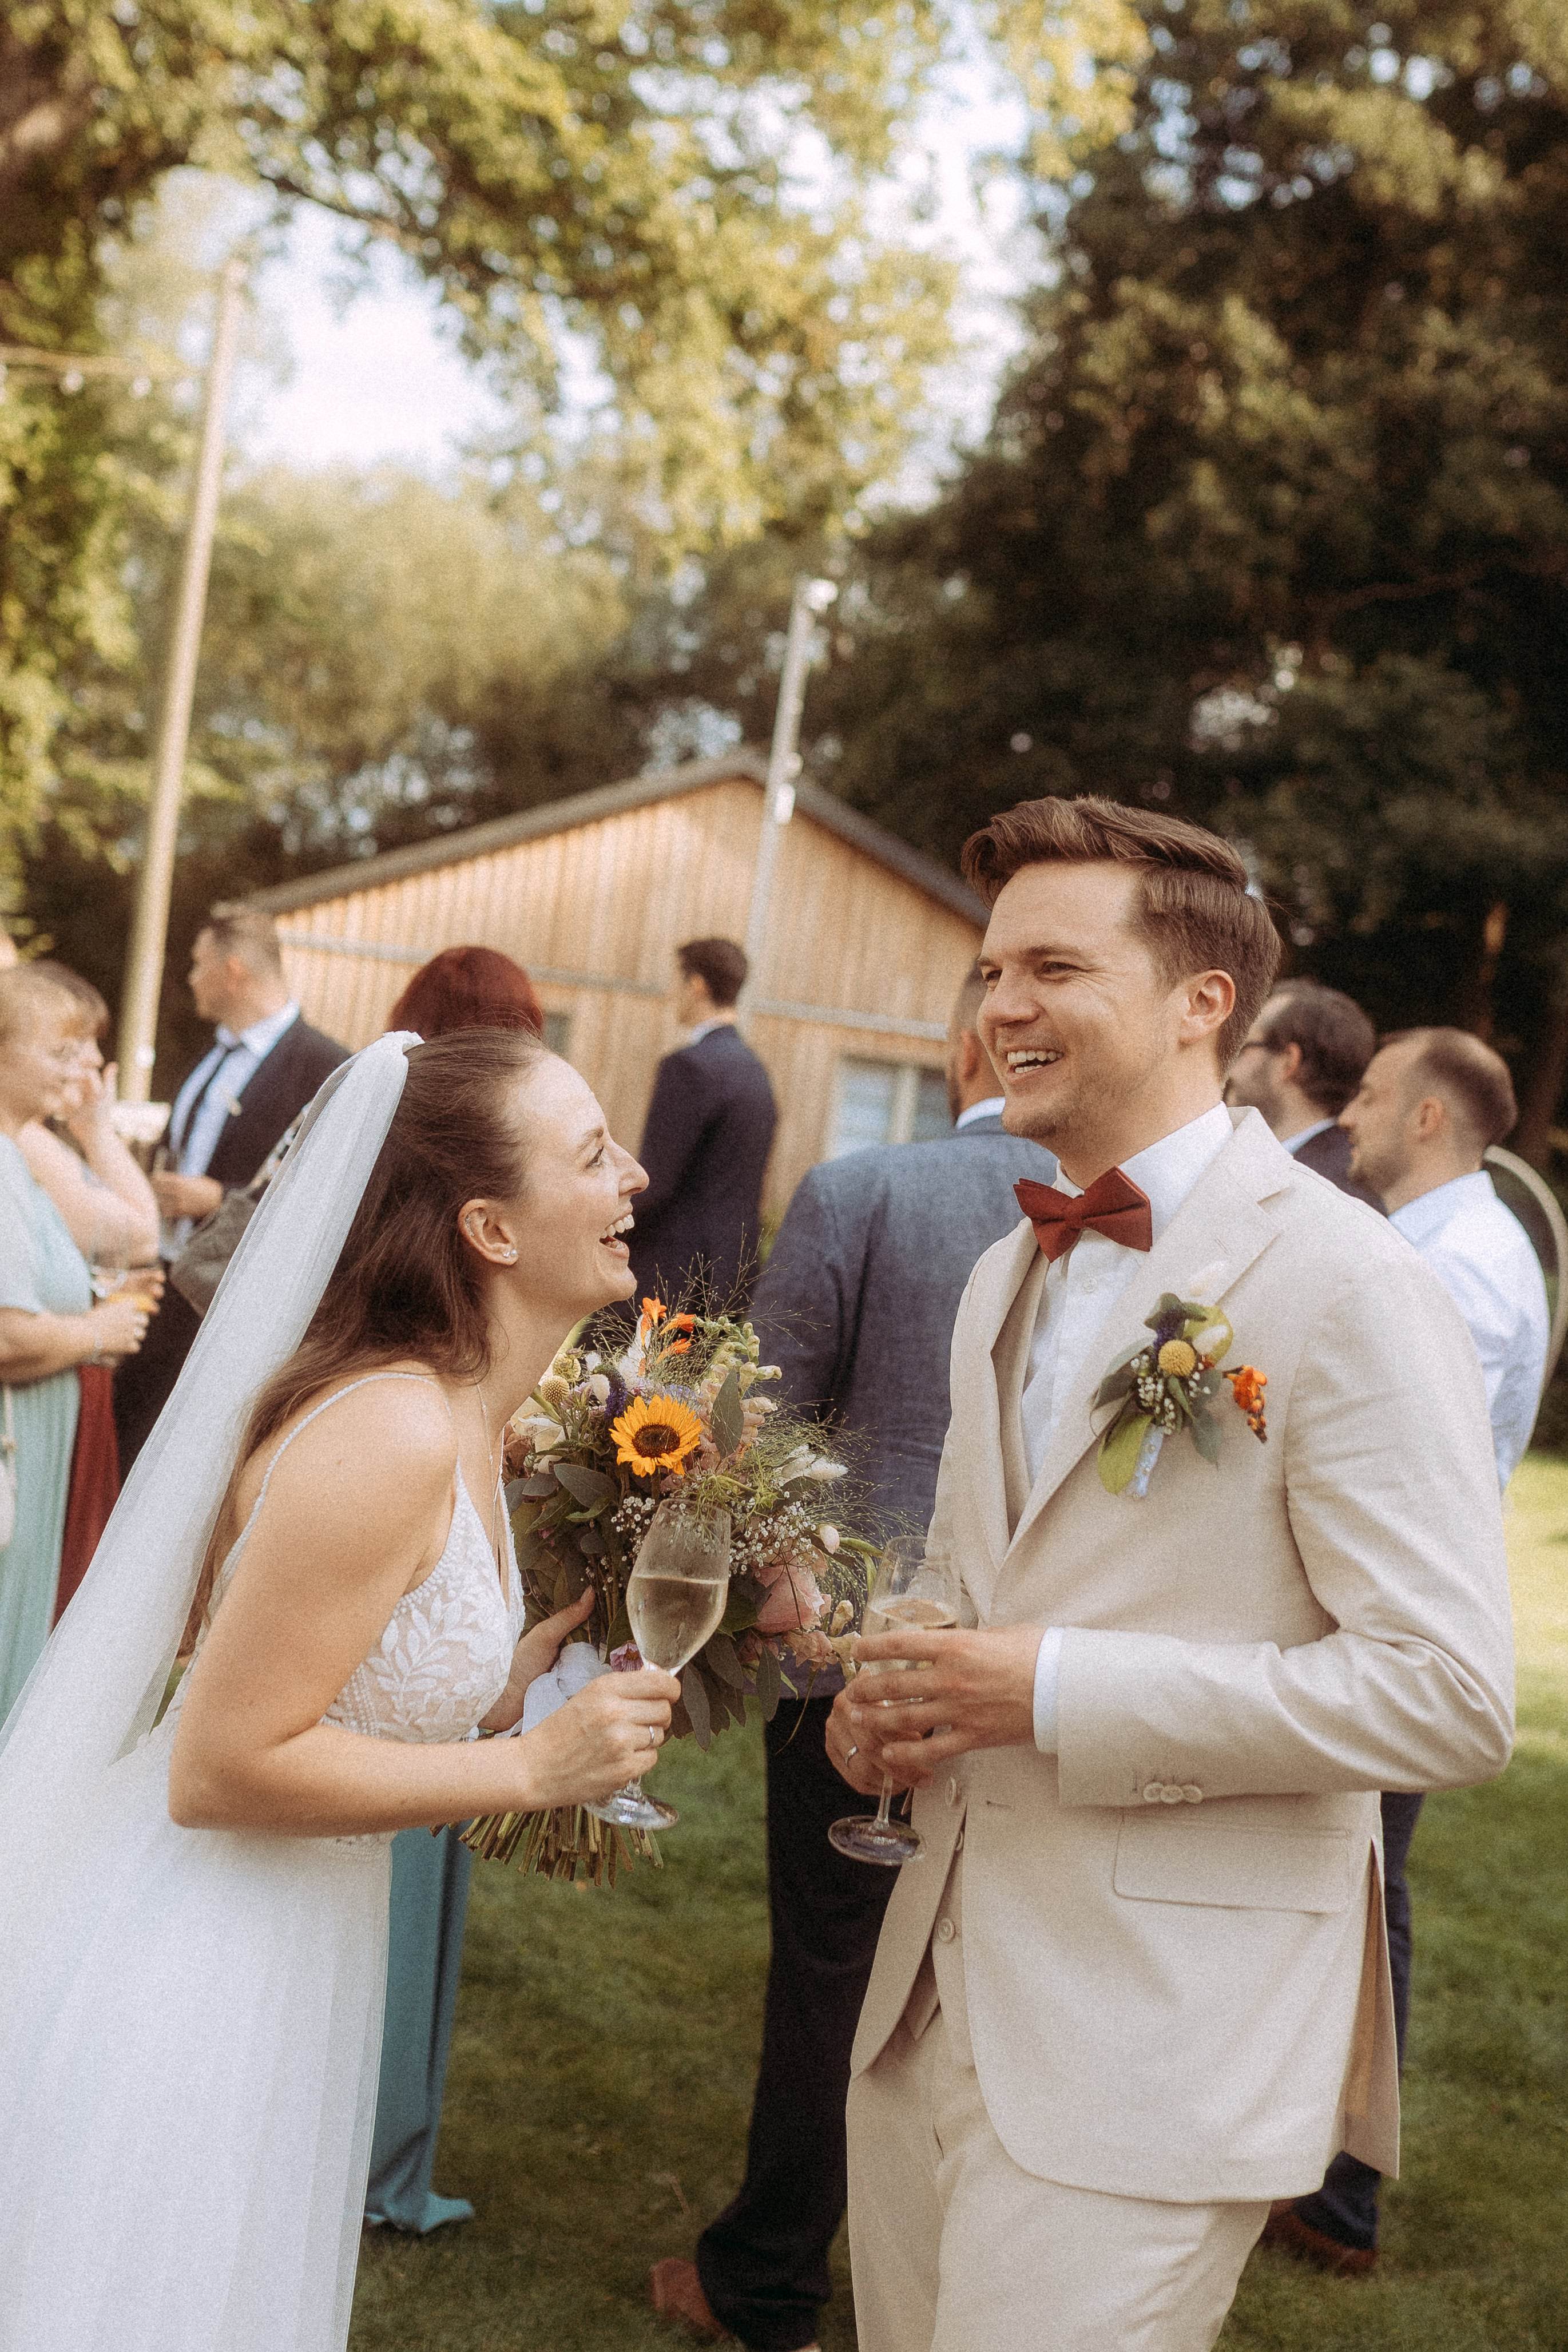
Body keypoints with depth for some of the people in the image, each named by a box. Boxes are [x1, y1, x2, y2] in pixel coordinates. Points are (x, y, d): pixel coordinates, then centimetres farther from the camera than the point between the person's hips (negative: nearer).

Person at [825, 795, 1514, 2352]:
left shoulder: (1341, 1286, -14)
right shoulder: (1007, 1283, 12)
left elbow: (1451, 1697, -19)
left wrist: (1056, 1692, -21)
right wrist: (887, 1699, 1)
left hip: (1154, 2047, -7)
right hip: (939, 1995, 7)